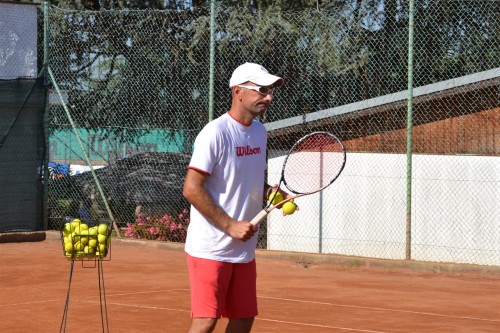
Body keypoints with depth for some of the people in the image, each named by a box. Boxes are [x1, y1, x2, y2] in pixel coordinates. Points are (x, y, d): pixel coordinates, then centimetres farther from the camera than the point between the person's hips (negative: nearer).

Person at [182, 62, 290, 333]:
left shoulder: (259, 131, 11)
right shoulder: (215, 133, -14)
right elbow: (191, 189, -18)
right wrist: (230, 225, -19)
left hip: (244, 249, 8)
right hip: (210, 248, -8)